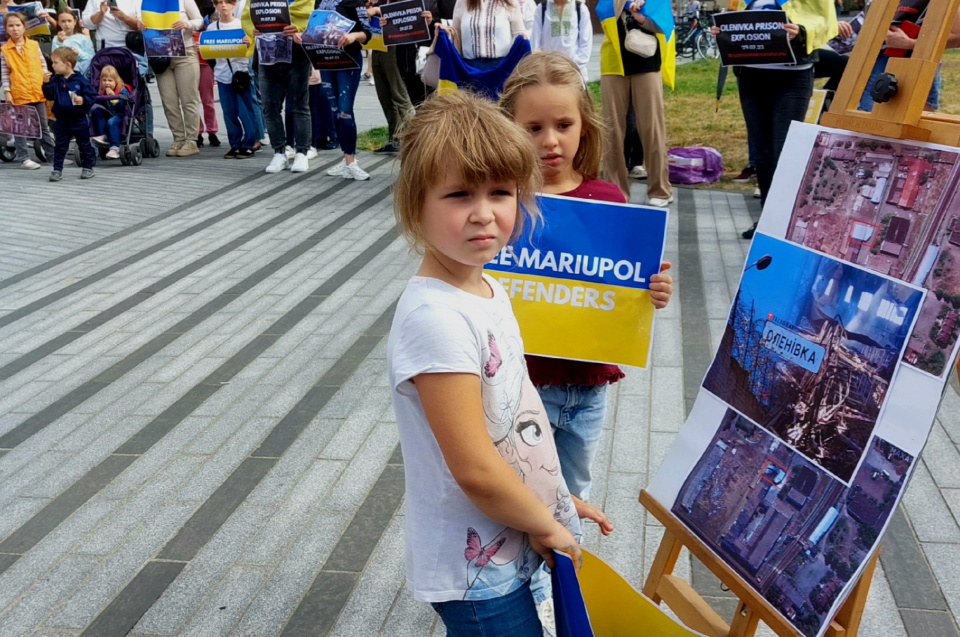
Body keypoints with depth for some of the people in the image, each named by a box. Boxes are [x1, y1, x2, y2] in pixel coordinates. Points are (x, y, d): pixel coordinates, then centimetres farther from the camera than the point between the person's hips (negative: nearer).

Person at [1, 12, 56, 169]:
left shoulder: (34, 45, 5)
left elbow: (42, 64, 11)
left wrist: (46, 74, -9)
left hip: (38, 92, 3)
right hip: (18, 95, -2)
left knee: (44, 126, 13)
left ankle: (52, 154, 22)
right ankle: (23, 158, 9)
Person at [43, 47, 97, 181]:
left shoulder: (80, 80, -10)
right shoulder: (55, 80, 2)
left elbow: (92, 96, -8)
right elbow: (49, 95, 1)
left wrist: (83, 101, -24)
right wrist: (47, 83, -11)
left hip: (78, 120, -3)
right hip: (62, 121, 3)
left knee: (85, 146, 10)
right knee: (60, 146, 7)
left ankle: (88, 168, 23)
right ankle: (57, 170, 11)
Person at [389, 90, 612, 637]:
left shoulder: (489, 289, 2)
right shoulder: (435, 318, -28)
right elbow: (476, 469, -26)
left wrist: (555, 498, 12)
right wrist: (545, 524, -12)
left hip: (515, 545, 8)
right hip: (477, 571, -8)